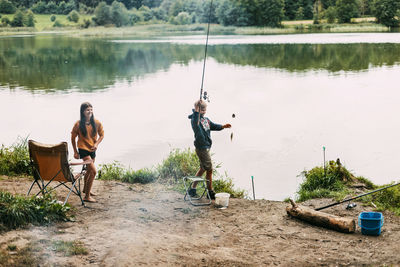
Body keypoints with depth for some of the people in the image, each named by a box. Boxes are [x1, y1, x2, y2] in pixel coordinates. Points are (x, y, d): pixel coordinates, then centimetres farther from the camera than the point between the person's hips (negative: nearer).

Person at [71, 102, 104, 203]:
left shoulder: (96, 123, -5)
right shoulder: (78, 124, -15)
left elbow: (101, 135, 7)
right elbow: (73, 138, -2)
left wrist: (96, 144, -10)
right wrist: (75, 152, -1)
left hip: (92, 150, 5)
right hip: (83, 149, -5)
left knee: (89, 170, 23)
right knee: (93, 171, -16)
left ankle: (85, 189, 48)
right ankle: (87, 196, -8)